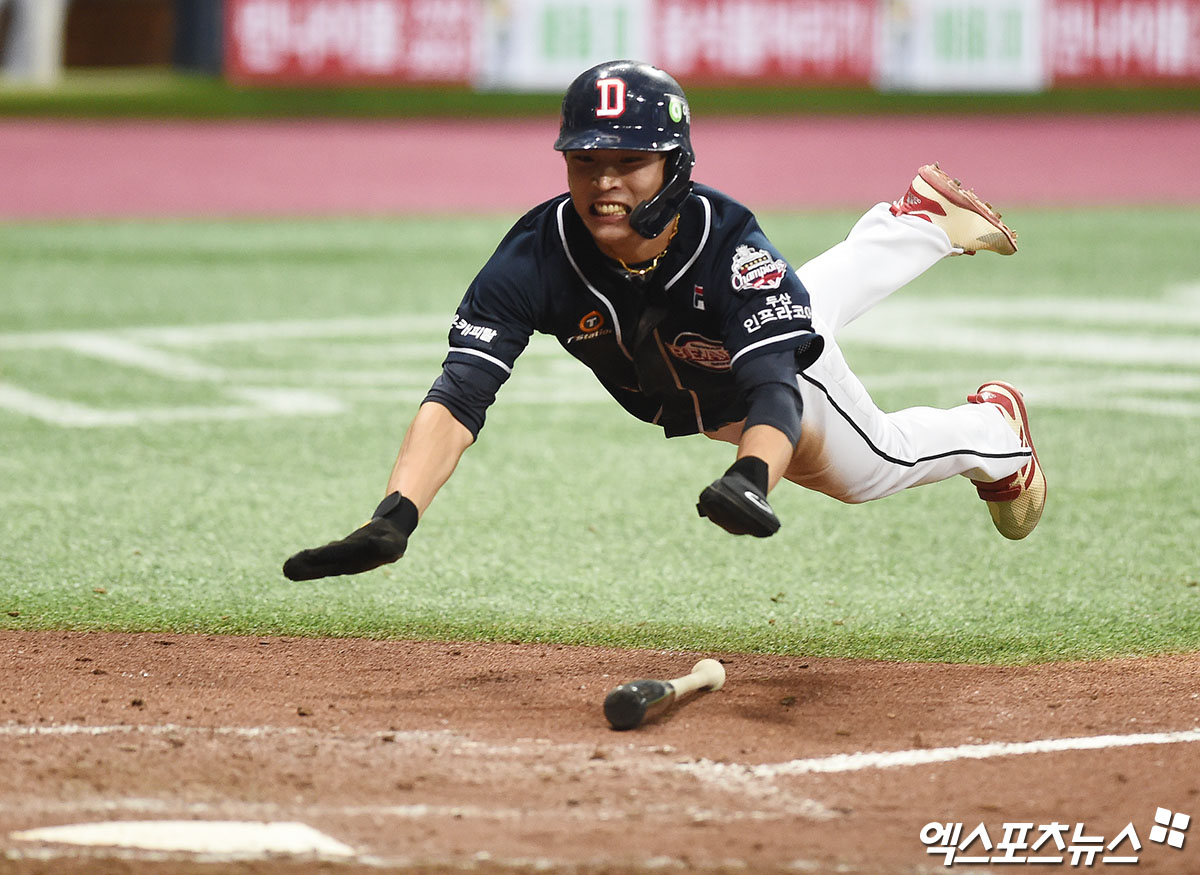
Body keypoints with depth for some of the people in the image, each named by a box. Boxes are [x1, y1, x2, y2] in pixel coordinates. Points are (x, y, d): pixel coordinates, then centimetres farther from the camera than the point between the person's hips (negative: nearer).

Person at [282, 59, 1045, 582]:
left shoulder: (726, 240, -46)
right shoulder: (537, 256, -42)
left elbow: (773, 392, -55)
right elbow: (460, 396, -50)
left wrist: (750, 478, -79)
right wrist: (394, 520, -67)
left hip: (775, 345, -4)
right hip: (682, 404, 4)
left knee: (871, 465, 21)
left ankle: (995, 430, 54)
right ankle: (920, 224, 61)